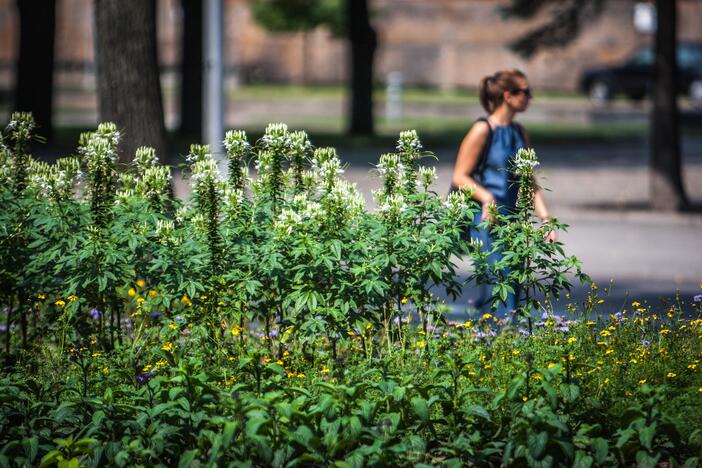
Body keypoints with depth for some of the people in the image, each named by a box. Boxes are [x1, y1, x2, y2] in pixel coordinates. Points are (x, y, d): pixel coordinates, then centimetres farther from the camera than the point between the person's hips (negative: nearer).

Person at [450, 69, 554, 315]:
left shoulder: (520, 133, 14)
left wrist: (545, 218, 9)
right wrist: (486, 197, -24)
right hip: (487, 220, -8)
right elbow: (460, 177, -8)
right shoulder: (483, 130, -8)